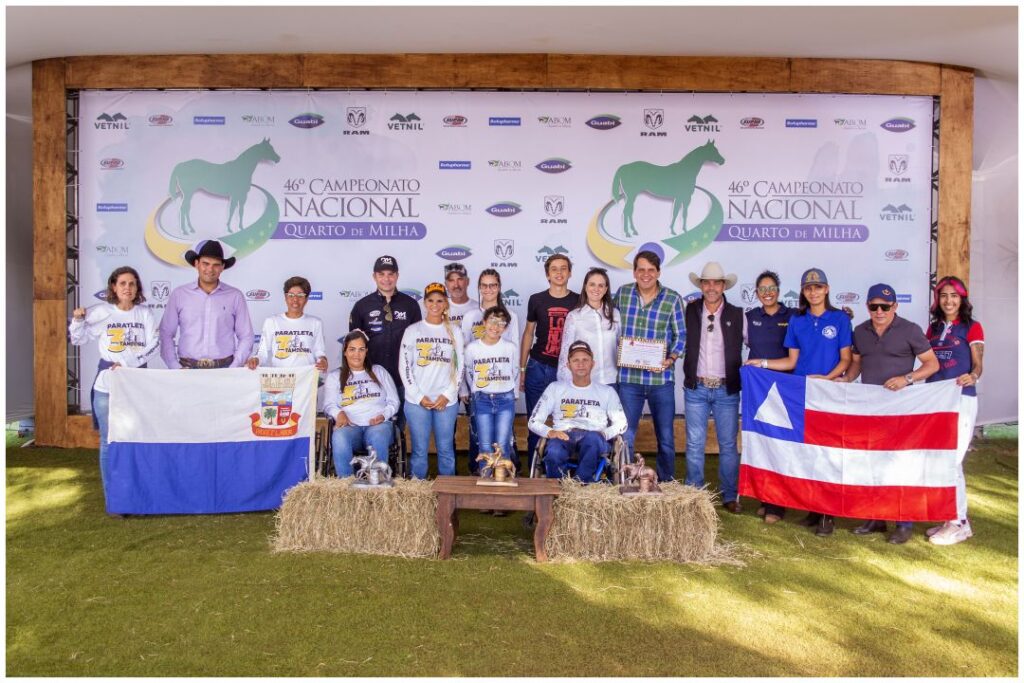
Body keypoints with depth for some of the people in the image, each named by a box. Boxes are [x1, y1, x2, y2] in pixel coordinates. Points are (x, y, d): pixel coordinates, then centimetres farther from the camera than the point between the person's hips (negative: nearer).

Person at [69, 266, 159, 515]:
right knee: (109, 442, 2)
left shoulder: (145, 314, 3)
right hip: (107, 384, -1)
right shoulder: (100, 312, 2)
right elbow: (79, 339, 9)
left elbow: (151, 346, -4)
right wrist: (78, 320, -8)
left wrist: (126, 363, -13)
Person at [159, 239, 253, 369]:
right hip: (188, 369, 0)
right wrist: (176, 368, 0)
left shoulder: (235, 296, 4)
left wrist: (233, 370, -4)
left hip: (224, 369, 0)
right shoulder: (179, 295, 6)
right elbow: (166, 334, 8)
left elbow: (246, 337, 5)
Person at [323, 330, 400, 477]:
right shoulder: (334, 377, 21)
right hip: (350, 426, 0)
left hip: (378, 424, 0)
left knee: (378, 438, -38)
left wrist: (383, 415, -6)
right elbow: (329, 404, 9)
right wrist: (339, 413, -15)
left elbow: (393, 401, 16)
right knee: (339, 438, -37)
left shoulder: (379, 371, 22)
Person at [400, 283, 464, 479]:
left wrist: (447, 395, -5)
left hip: (447, 401, 1)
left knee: (446, 449, 6)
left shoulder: (454, 333, 8)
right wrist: (419, 396, -7)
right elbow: (405, 367, 1)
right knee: (419, 450, 3)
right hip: (417, 401, -1)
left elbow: (460, 367, 6)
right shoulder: (412, 331, 4)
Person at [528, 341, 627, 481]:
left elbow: (621, 423, 16)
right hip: (563, 435, 0)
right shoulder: (556, 388, 20)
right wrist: (549, 432, -8)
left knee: (593, 438, -39)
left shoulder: (606, 391, 21)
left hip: (593, 436, 0)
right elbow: (534, 421, 14)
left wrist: (604, 434, -5)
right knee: (553, 453, -38)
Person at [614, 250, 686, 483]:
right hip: (628, 377, 1)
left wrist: (670, 359, -15)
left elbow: (681, 335, 1)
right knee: (625, 437, 7)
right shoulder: (622, 293, 3)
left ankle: (666, 484, 27)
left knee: (666, 438, 10)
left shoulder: (673, 299, -2)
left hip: (661, 378, -1)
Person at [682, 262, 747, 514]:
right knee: (694, 445, 5)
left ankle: (730, 496, 17)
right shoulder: (689, 311, 4)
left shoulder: (737, 315, 3)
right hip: (696, 389, 0)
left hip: (727, 390, 0)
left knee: (728, 445, 5)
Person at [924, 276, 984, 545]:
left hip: (961, 400, -5)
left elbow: (978, 364, -10)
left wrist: (972, 376, -31)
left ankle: (959, 523, 4)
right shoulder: (933, 328, 13)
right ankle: (952, 518, 20)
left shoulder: (972, 327, -2)